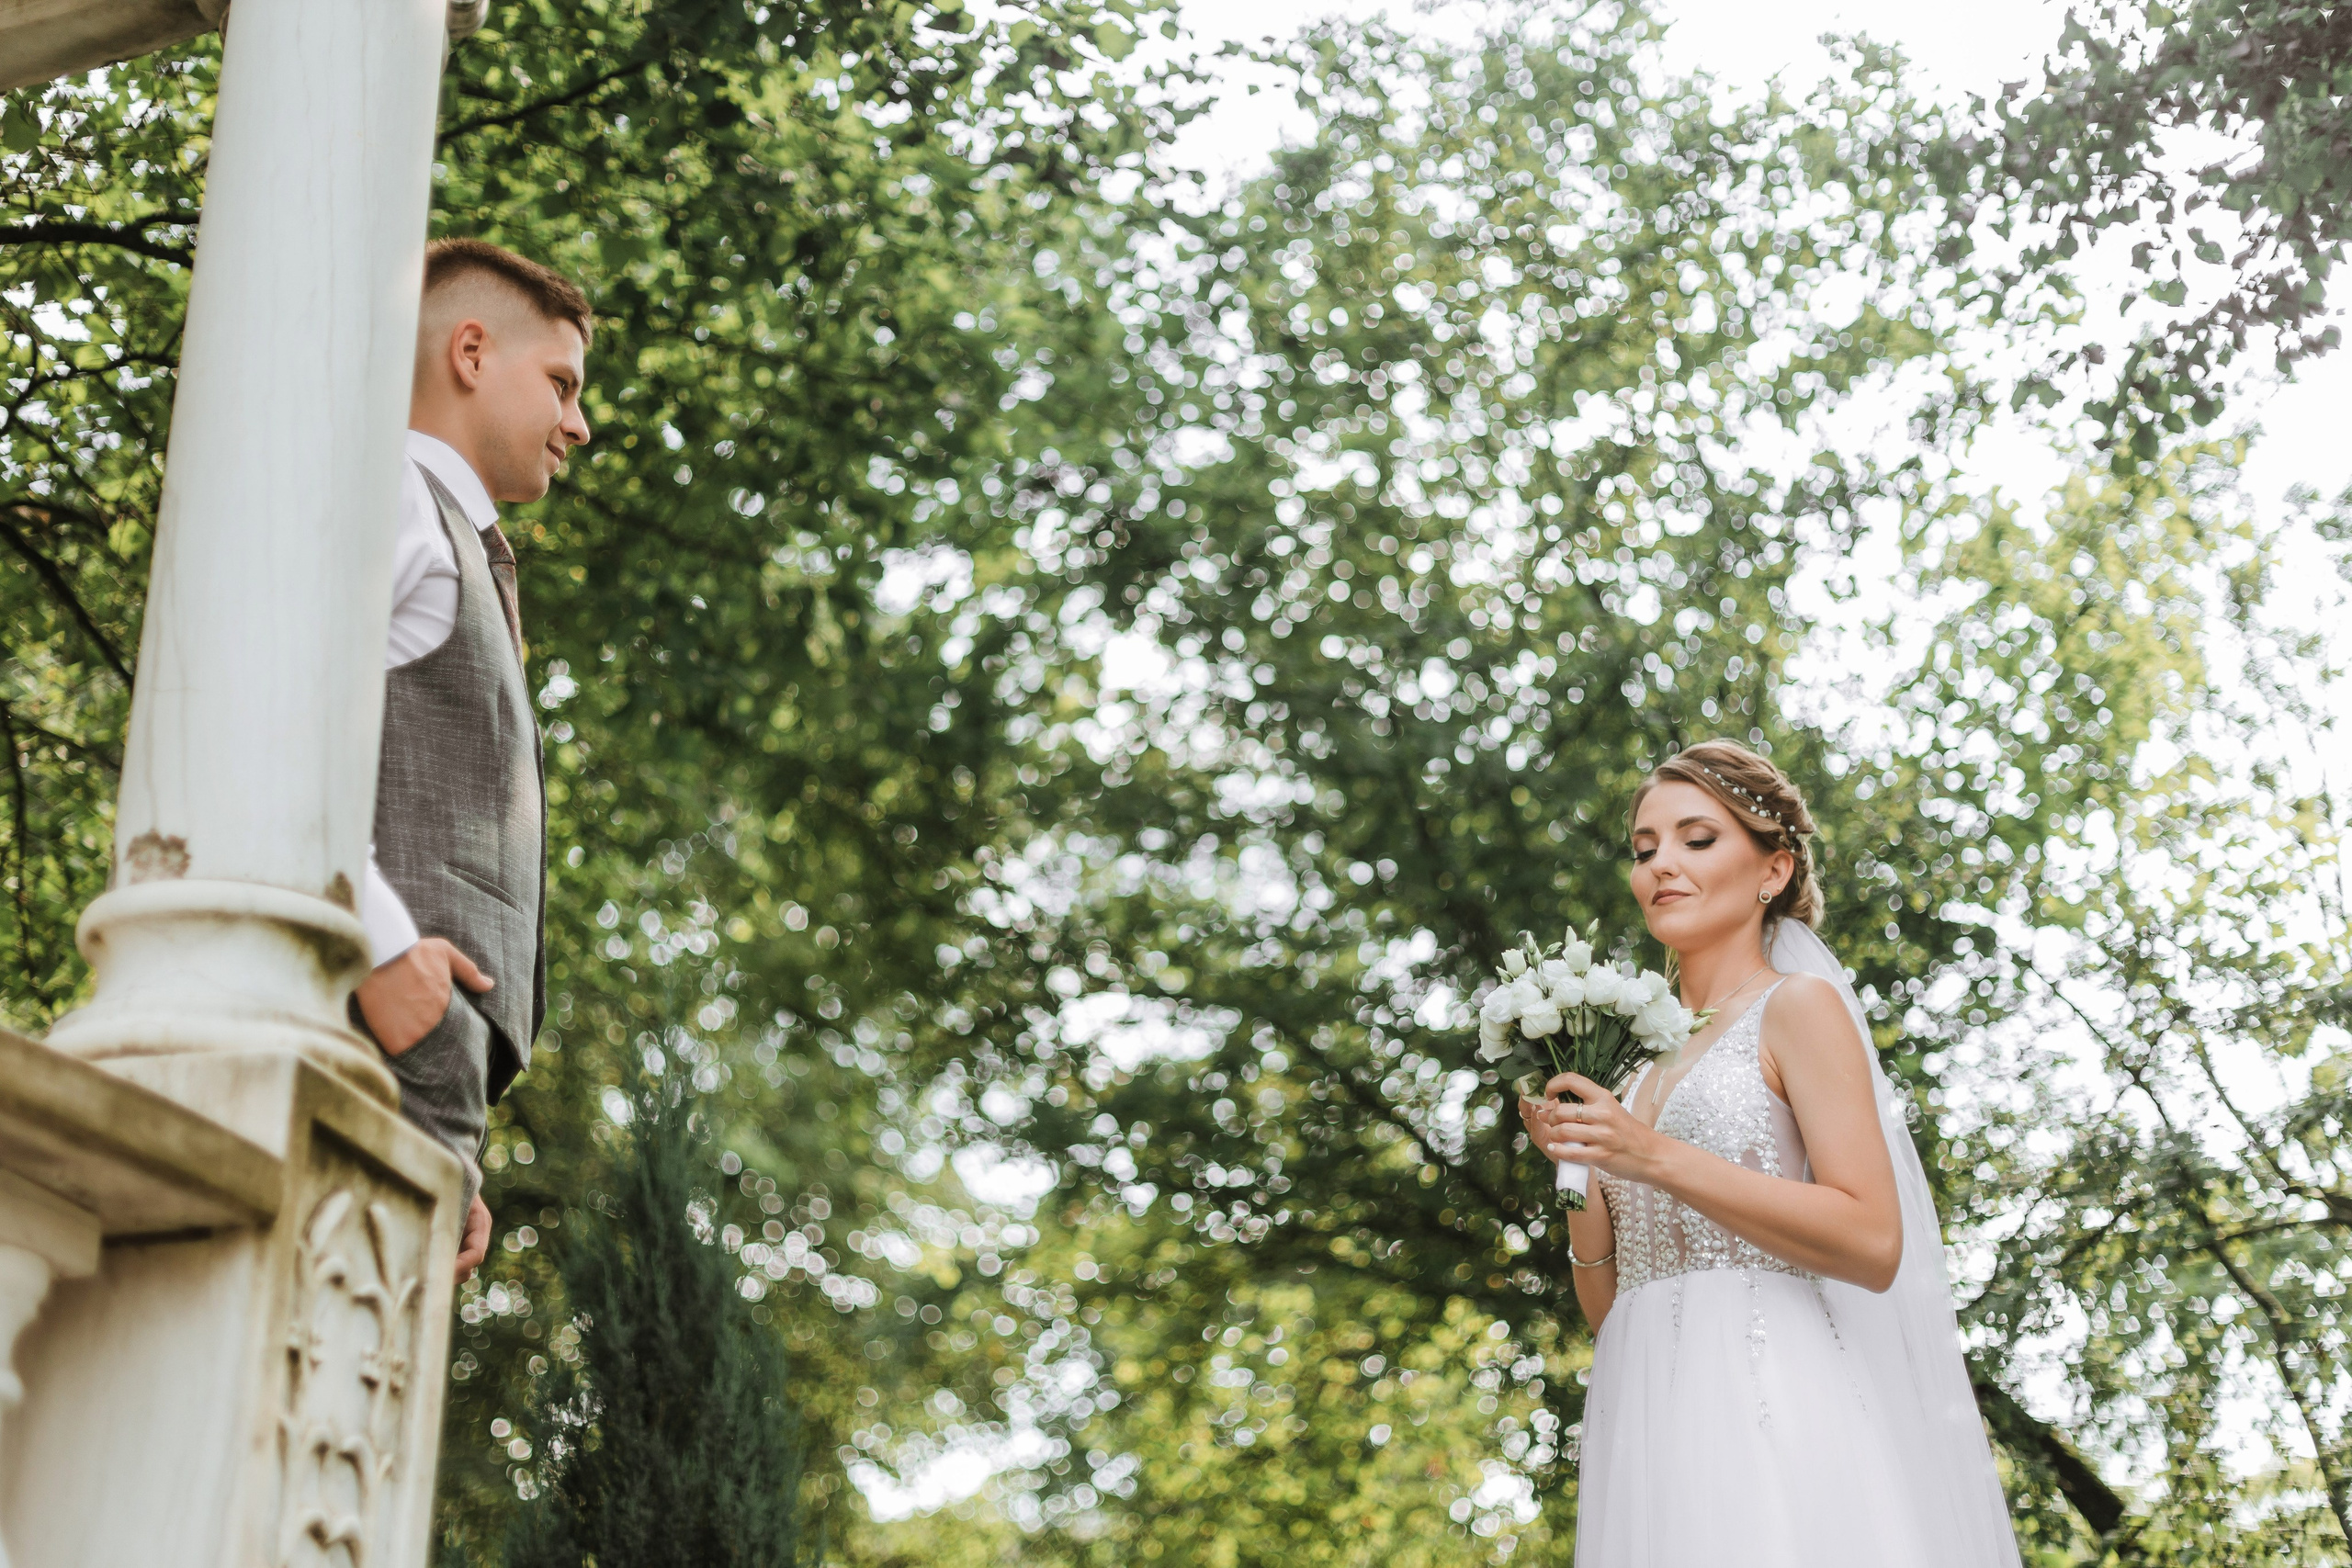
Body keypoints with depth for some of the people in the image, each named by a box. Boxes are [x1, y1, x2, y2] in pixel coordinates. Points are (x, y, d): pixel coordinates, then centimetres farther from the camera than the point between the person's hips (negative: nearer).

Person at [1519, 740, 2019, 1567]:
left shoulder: (1800, 1005, 2)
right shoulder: (1644, 1056, 19)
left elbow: (1874, 1244, -11)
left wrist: (1657, 1159, -15)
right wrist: (1577, 1167, 1)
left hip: (1769, 1405, -6)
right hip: (1652, 1427, 6)